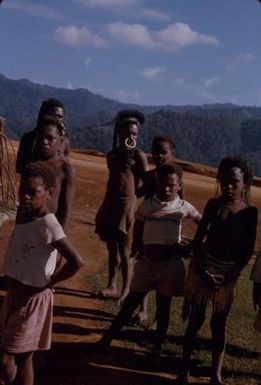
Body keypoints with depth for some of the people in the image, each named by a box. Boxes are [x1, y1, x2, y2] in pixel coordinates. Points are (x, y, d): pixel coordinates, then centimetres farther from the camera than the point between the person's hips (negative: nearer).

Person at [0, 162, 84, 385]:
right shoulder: (24, 215, 2)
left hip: (31, 300, -7)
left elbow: (77, 262, -29)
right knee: (22, 357, 18)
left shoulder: (47, 224, -22)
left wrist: (47, 284, -15)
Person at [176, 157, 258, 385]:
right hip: (205, 267, 0)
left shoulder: (250, 211, -2)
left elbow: (248, 249, -1)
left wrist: (233, 274, -11)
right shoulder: (214, 204, -3)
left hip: (229, 273, 1)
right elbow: (198, 239, -4)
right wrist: (203, 270, -13)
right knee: (196, 320, 4)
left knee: (219, 324, 8)